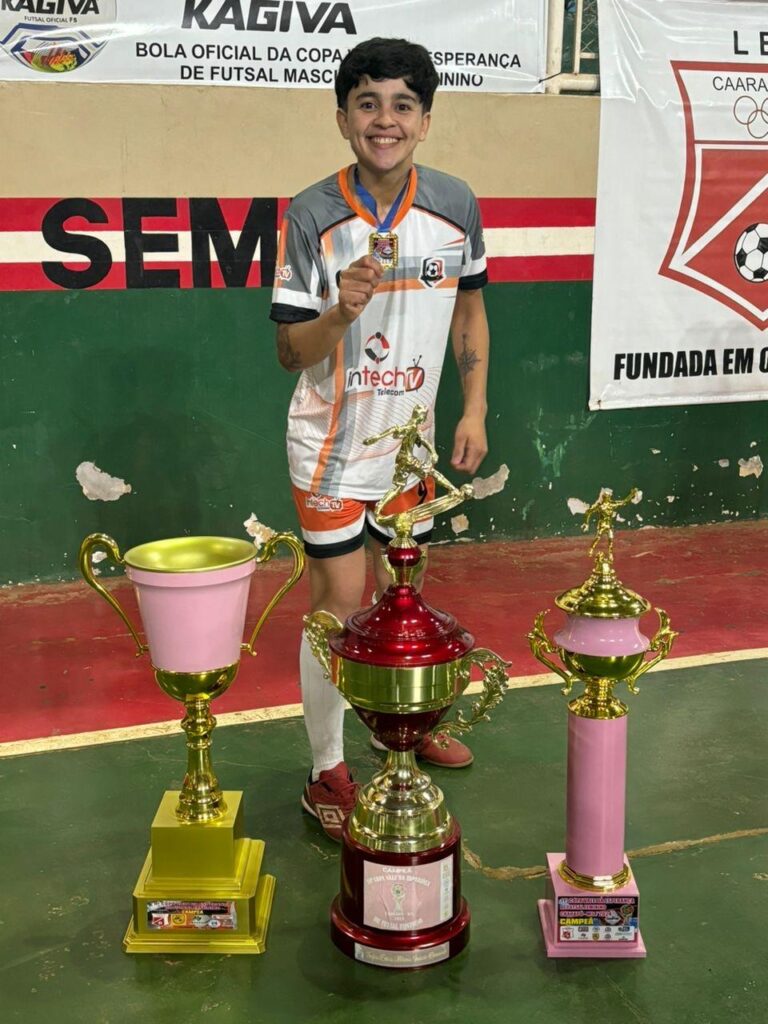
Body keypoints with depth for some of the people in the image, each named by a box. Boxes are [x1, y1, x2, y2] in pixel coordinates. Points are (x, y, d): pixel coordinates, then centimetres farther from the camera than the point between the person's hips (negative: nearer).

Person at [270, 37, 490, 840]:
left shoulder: (457, 206, -6)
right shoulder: (313, 216, -17)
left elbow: (469, 309, 9)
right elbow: (290, 352, -14)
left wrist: (474, 411, 4)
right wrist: (343, 311, -34)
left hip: (412, 437, 4)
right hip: (332, 443, -4)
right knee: (340, 602, 0)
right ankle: (327, 775, 16)